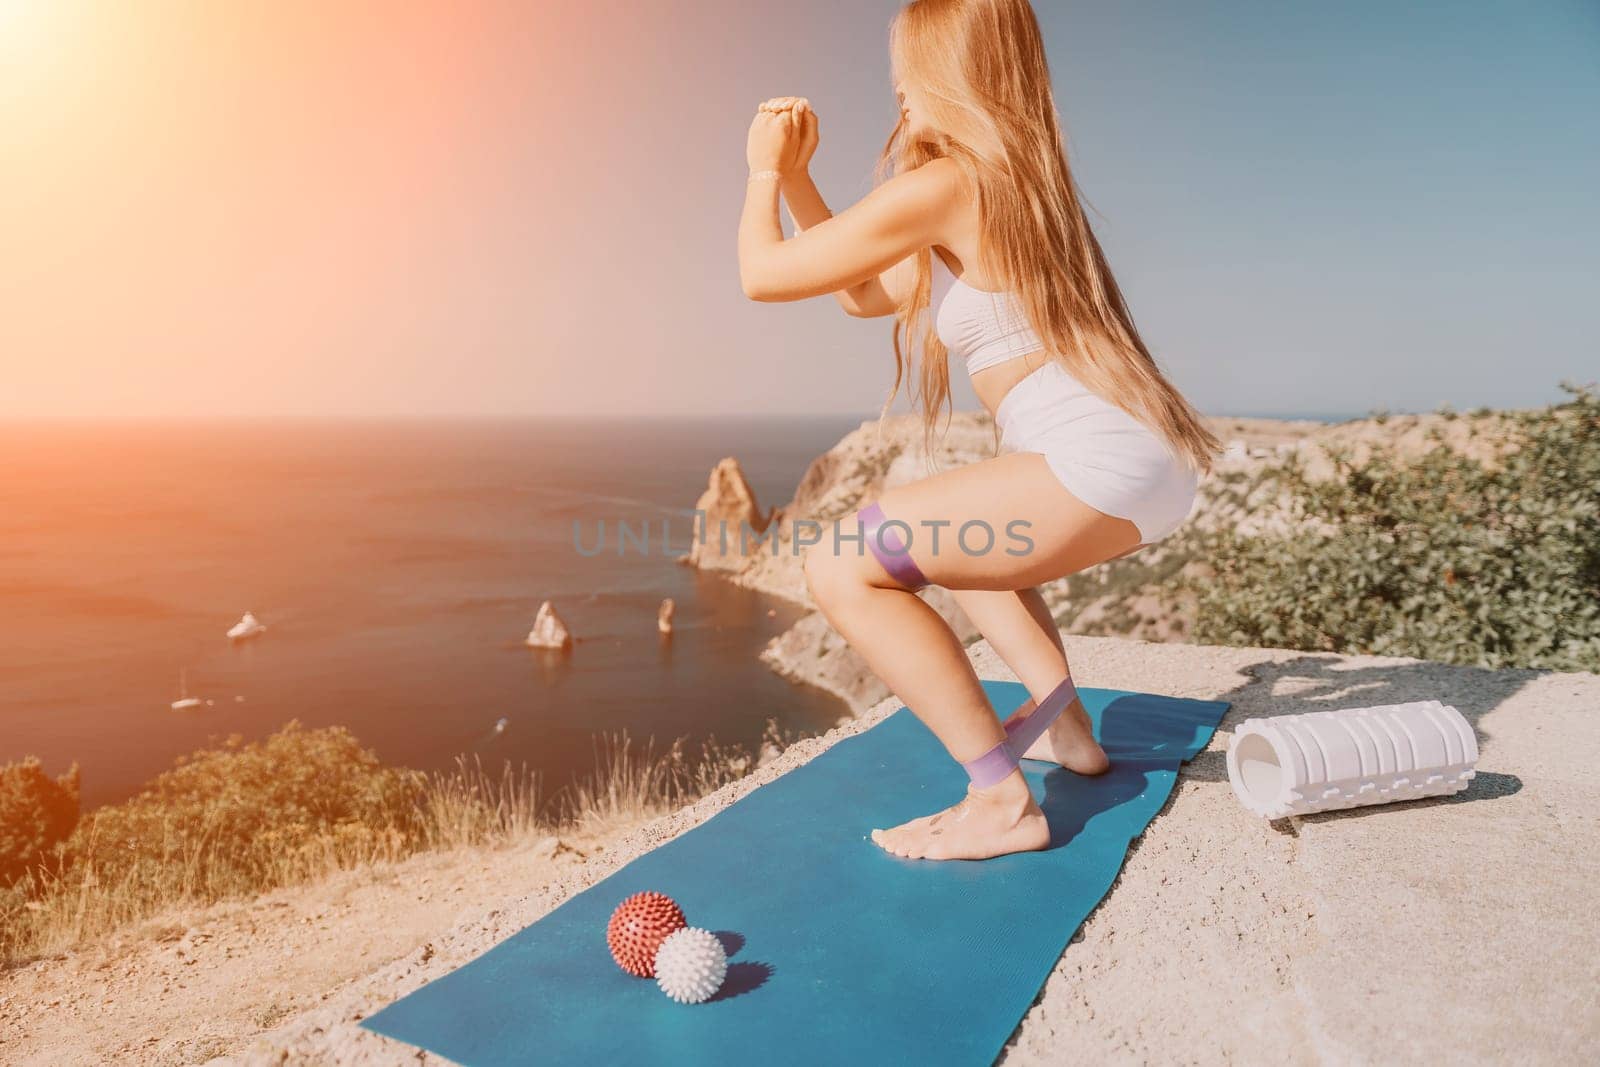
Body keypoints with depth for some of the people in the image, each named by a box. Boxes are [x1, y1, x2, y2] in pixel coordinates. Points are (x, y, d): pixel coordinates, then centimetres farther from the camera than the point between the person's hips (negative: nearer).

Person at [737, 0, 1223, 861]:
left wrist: (763, 170, 15)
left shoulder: (940, 184, -9)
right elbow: (864, 295, 25)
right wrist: (796, 175, 25)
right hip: (1149, 465, 10)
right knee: (950, 530, 33)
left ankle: (1000, 800, -6)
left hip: (1100, 465, -10)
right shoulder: (1017, 178, 20)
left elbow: (764, 273, -3)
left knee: (840, 569, -10)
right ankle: (1064, 725, 27)